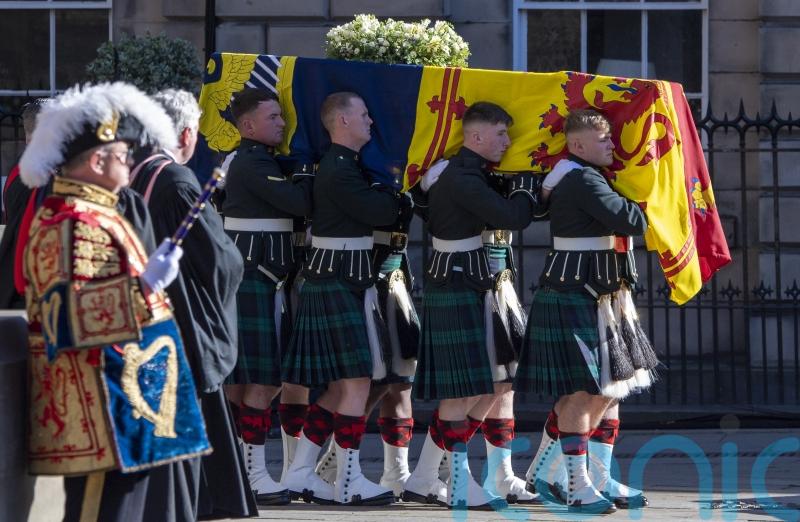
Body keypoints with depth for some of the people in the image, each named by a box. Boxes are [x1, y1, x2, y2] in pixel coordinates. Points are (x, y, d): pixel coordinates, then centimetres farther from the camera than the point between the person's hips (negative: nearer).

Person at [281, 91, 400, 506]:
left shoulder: (342, 166, 16)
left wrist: (384, 194, 2)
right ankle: (349, 481, -4)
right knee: (357, 381, -8)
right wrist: (391, 190, 0)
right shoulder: (340, 170, -16)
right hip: (340, 281, -10)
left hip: (342, 281, 10)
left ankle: (301, 473, 13)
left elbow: (374, 209, 19)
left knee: (340, 385, 11)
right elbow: (381, 213, -18)